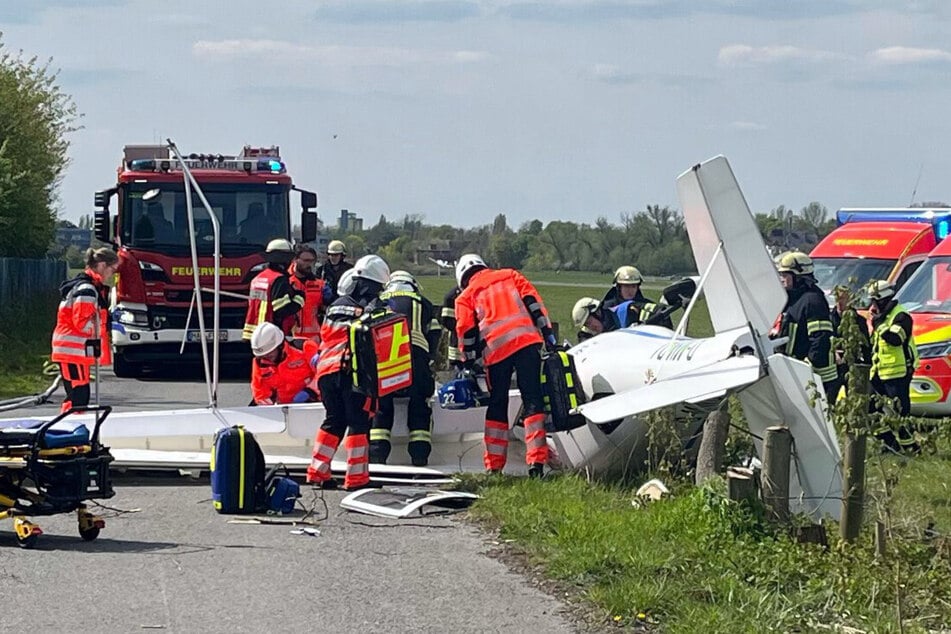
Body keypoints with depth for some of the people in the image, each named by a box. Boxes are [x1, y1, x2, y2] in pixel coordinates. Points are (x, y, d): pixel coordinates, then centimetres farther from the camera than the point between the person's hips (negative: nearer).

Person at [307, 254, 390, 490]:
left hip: (326, 371, 6)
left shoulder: (336, 305, 18)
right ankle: (356, 477, -3)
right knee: (359, 423, 0)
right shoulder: (374, 307, 0)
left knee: (334, 420, 17)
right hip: (354, 371, -6)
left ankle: (317, 471, 14)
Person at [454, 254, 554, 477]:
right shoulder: (511, 276, 23)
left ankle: (494, 466, 11)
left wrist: (469, 364, 18)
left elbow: (466, 333, 11)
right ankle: (536, 462, -15)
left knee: (497, 406, 13)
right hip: (527, 342, 0)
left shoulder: (466, 297, 20)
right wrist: (547, 333, 7)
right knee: (532, 400, -3)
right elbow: (533, 302, 10)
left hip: (496, 350, 0)